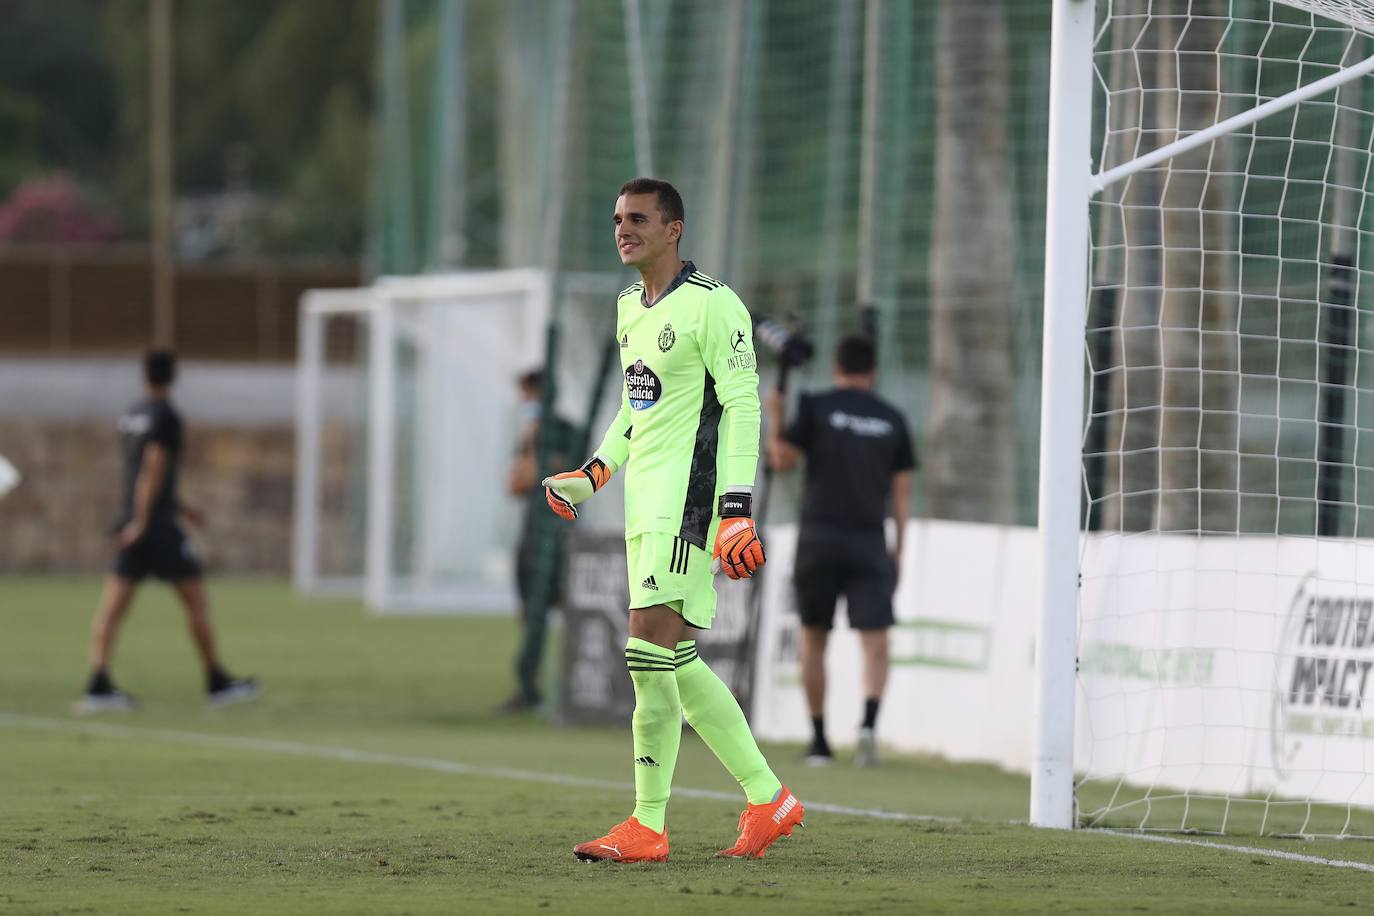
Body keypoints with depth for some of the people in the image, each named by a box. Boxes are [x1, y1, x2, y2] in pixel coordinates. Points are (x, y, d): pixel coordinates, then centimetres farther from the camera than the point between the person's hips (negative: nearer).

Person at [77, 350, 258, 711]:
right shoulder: (166, 418, -10)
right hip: (158, 526, -7)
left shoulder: (130, 417, 14)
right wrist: (141, 522, -21)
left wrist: (181, 508, 31)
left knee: (112, 606, -1)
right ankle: (217, 683, 10)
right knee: (196, 601, 4)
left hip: (132, 522, 7)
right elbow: (154, 470, -19)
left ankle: (98, 685, -12)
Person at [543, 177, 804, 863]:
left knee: (650, 652, -15)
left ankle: (647, 827, -13)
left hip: (687, 497, -9)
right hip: (645, 500, 9)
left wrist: (736, 512, -19)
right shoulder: (631, 307, 17)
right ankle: (768, 800, 15)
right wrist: (594, 473, 18)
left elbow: (742, 407, -13)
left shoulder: (711, 305, -10)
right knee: (676, 662, 7)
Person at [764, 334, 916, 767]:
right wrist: (898, 549, 13)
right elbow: (901, 490, 8)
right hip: (870, 543, 1)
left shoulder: (817, 408, -1)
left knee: (813, 638, 11)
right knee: (875, 641, -3)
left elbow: (782, 459, -2)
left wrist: (774, 417, 14)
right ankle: (868, 720, -28)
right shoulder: (891, 419, 8)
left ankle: (819, 740, 11)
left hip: (820, 536, -1)